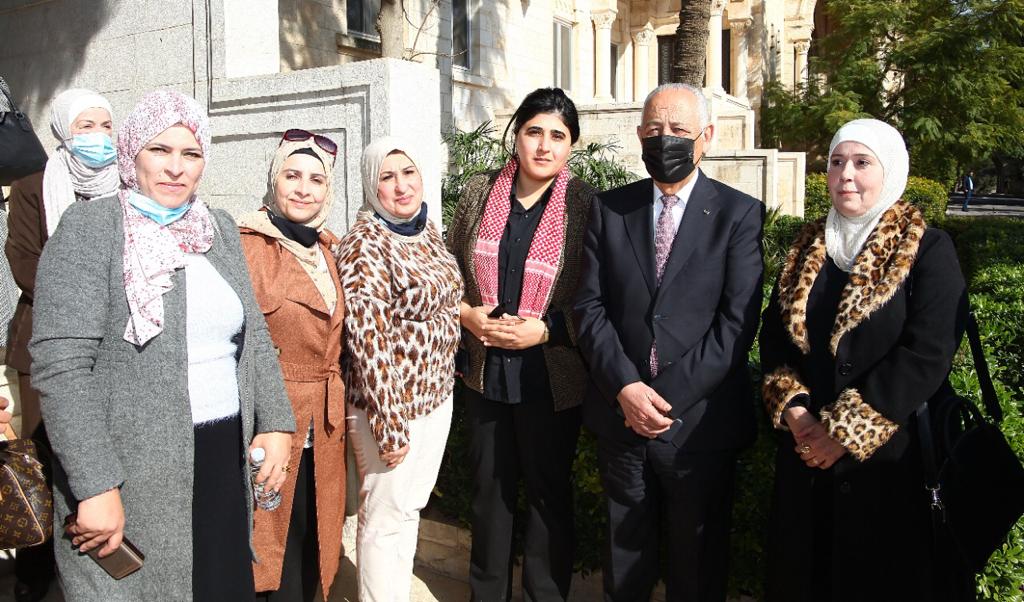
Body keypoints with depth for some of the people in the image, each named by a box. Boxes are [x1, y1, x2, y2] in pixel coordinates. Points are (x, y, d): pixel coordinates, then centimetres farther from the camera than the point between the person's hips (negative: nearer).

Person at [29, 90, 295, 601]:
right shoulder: (88, 228, -8)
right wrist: (94, 487, -20)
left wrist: (275, 423, 2)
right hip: (132, 477, -5)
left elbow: (254, 333, 14)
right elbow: (60, 364, -15)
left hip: (225, 464, 5)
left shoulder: (220, 228, 10)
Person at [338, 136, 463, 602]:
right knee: (386, 518, 7)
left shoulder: (427, 230, 5)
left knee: (411, 508, 20)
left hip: (436, 396, 8)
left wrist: (444, 385, 14)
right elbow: (368, 341, -21)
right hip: (391, 403, -8)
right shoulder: (365, 244, -18)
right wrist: (389, 424, -21)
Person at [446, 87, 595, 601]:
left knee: (549, 492, 12)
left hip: (551, 377, -3)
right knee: (490, 488, 18)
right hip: (484, 370, 3)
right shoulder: (479, 193, 2)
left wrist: (544, 330, -18)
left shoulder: (585, 206, -8)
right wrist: (468, 315, -8)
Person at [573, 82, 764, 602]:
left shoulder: (740, 214, -3)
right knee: (625, 558, 18)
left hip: (699, 420, -2)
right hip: (619, 413, 2)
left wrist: (669, 396, -16)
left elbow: (738, 322, -11)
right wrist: (625, 388, -14)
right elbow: (590, 306, -1)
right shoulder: (609, 208, 5)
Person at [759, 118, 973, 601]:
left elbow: (926, 355, -16)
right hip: (806, 454, 5)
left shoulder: (928, 250, -7)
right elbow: (773, 334, 6)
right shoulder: (807, 249, 9)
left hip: (892, 457, -4)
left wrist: (845, 430, -18)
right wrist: (794, 409, -10)